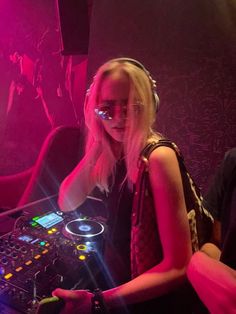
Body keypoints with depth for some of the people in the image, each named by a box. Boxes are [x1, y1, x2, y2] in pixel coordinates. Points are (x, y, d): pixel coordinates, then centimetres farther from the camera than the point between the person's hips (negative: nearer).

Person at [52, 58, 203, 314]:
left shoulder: (158, 156, -27)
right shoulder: (113, 150, -5)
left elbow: (179, 266, -26)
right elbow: (66, 203, -6)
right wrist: (96, 145, -18)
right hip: (115, 278, 6)